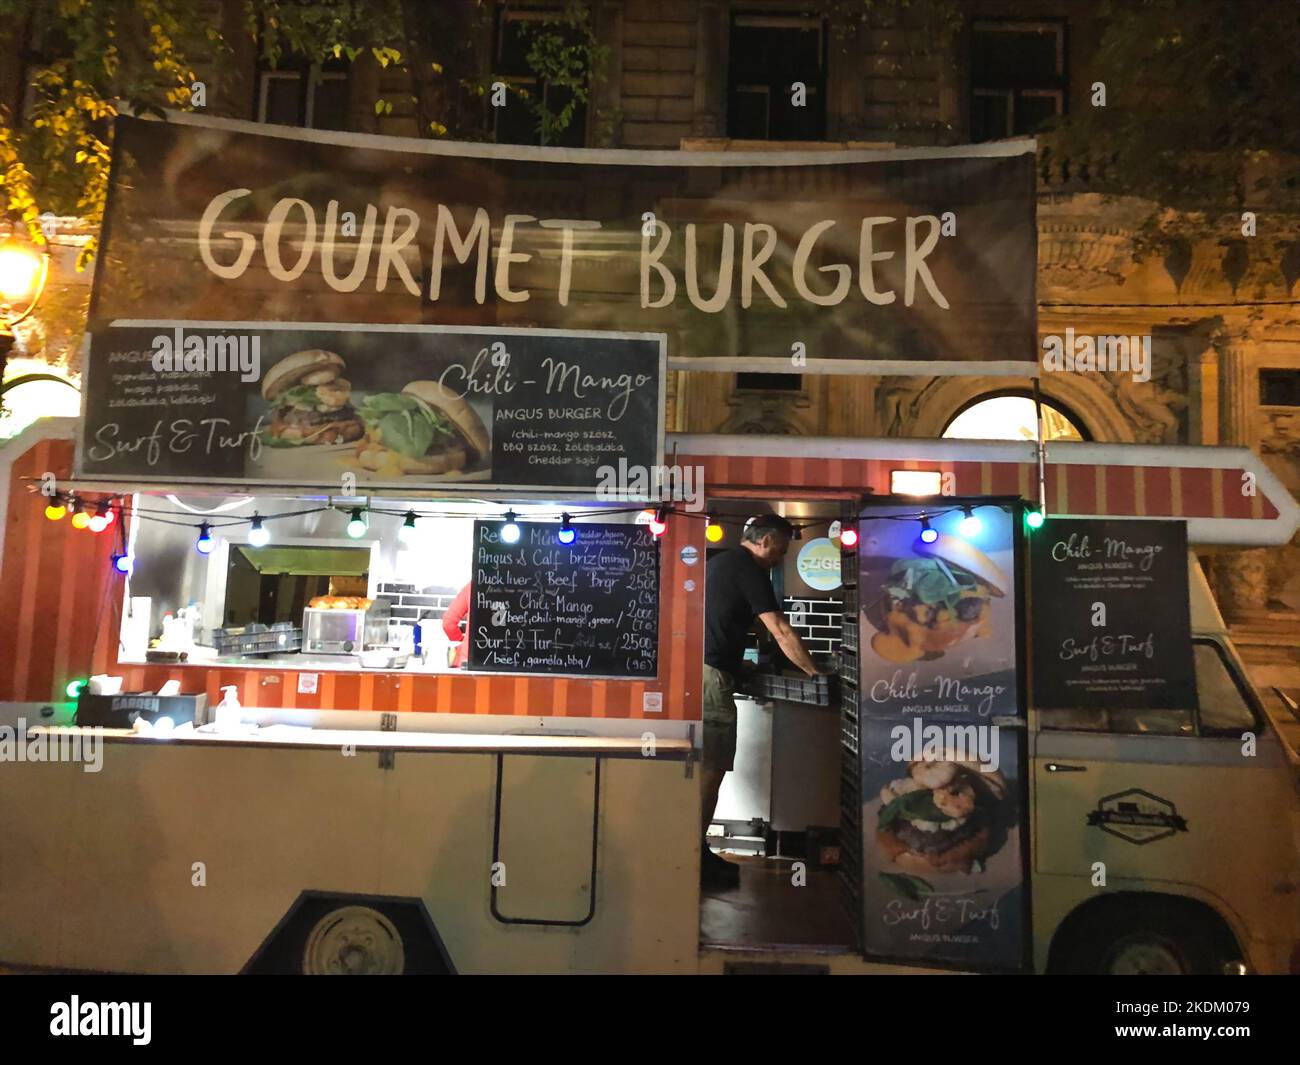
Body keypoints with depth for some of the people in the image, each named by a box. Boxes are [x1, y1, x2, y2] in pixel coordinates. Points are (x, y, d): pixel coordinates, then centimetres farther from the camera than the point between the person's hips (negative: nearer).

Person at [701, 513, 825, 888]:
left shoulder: (718, 562, 21)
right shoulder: (748, 570, -7)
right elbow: (782, 633, -10)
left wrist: (736, 662, 30)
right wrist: (815, 673, -2)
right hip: (711, 675, -9)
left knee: (704, 767, 13)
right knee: (712, 769, -4)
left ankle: (696, 851, 18)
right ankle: (697, 858, 1)